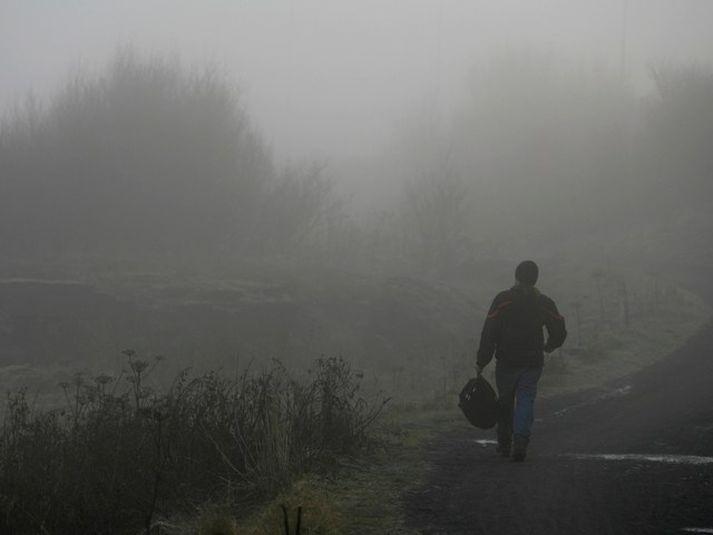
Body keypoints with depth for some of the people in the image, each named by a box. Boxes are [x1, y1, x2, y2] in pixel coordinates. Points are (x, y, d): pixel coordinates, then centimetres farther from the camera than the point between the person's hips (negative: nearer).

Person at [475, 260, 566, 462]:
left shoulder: (503, 300, -7)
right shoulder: (544, 303, 2)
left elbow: (489, 333, -10)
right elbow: (559, 331, 10)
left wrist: (481, 362, -6)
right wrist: (549, 346, 32)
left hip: (507, 363, -1)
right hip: (533, 362, 1)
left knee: (505, 402, 13)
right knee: (525, 401, 1)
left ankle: (504, 445, 21)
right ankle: (520, 443, -17)